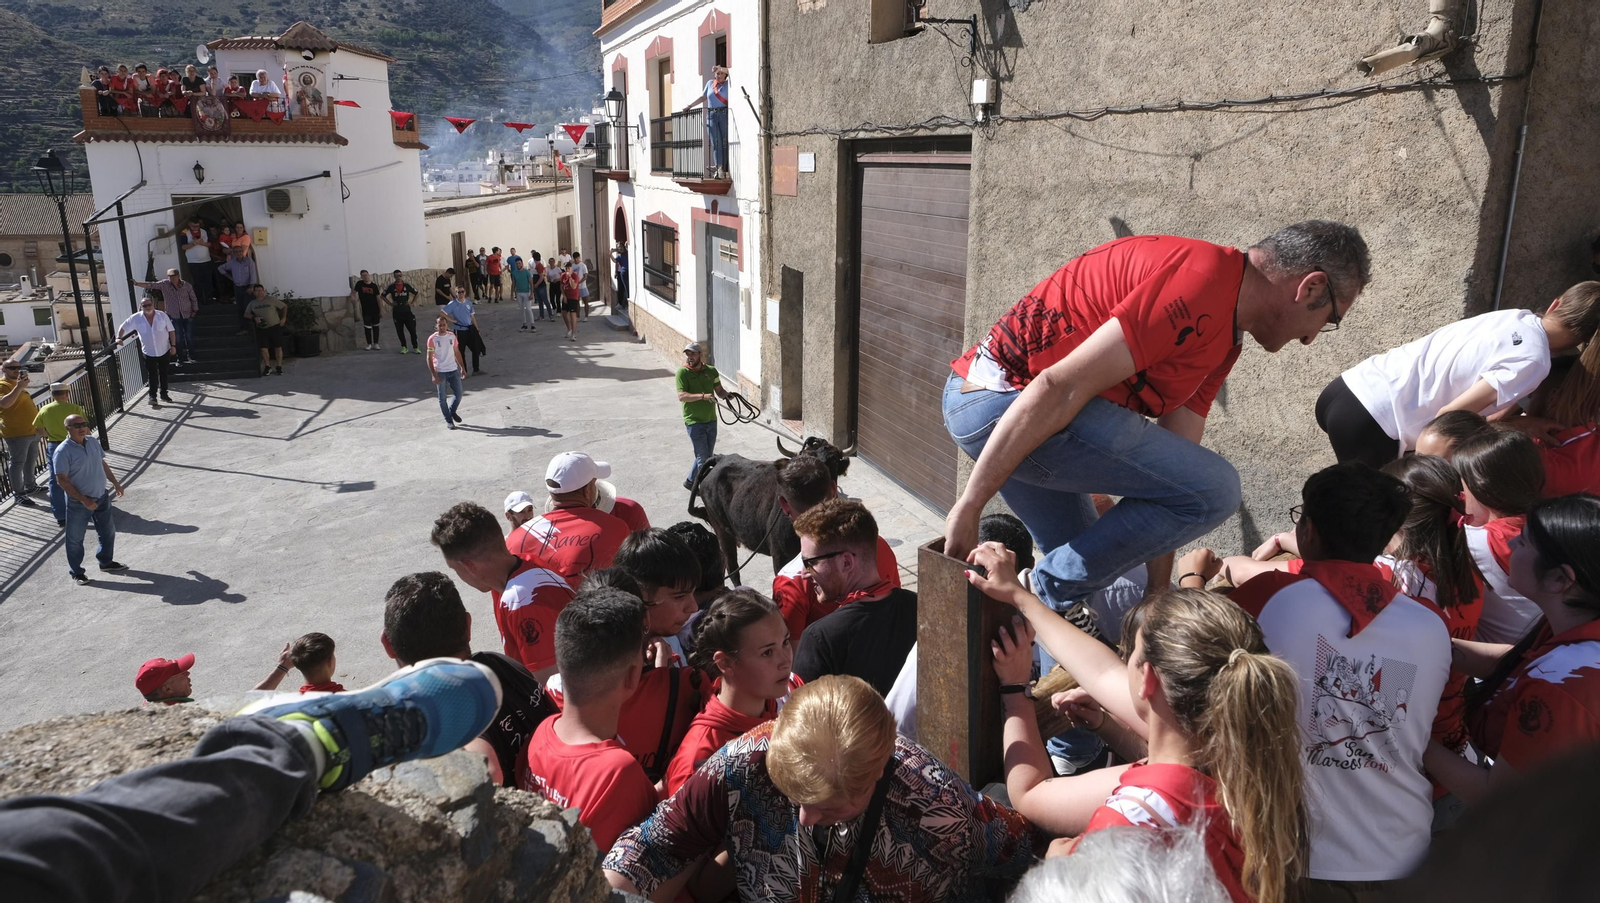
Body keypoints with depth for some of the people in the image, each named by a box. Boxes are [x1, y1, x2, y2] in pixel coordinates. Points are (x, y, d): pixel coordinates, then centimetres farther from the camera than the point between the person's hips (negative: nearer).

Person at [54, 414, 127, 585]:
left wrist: (115, 482, 14)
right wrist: (83, 499, -24)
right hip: (78, 503, -6)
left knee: (108, 532, 18)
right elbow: (62, 480, -21)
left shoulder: (93, 442, 0)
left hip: (101, 496, 6)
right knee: (75, 538, 8)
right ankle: (76, 572, 22)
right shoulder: (63, 451, -21)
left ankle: (106, 561, 38)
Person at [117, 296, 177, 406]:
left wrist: (173, 345, -6)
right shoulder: (136, 318, -9)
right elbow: (123, 327, 3)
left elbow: (171, 331, -4)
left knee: (163, 373, 14)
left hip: (164, 350, 1)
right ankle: (152, 397, 2)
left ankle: (163, 393, 28)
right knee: (153, 376, -2)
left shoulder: (162, 315, -9)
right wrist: (119, 338, -10)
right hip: (149, 352, -1)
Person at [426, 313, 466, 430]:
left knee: (458, 394, 5)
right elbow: (429, 358, -9)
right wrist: (433, 375, -16)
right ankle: (448, 420, 18)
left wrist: (462, 368, 10)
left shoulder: (452, 336, 3)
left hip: (454, 370, 3)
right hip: (440, 372, -3)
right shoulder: (432, 339, -9)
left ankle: (452, 411, 33)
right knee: (442, 398, 5)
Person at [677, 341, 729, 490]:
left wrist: (727, 394, -12)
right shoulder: (683, 372, -10)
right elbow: (681, 396, -20)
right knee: (703, 457, -6)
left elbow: (719, 390, 11)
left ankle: (690, 482, 32)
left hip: (711, 420, 6)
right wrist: (703, 396, -32)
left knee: (706, 456, 15)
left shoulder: (711, 371, 4)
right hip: (694, 421, -6)